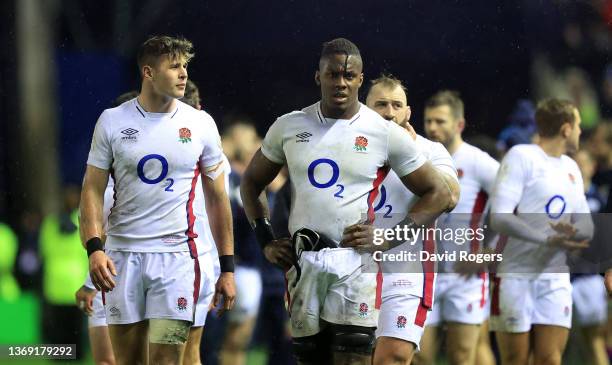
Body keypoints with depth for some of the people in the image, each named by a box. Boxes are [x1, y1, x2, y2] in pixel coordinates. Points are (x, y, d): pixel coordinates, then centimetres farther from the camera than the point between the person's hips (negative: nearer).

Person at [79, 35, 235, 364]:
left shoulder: (201, 124, 4)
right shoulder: (113, 121, 3)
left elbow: (217, 198, 9)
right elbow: (93, 190, 2)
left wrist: (227, 267, 6)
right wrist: (94, 248, -13)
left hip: (176, 255, -1)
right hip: (121, 256, 1)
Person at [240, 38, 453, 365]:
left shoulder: (385, 134, 0)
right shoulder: (289, 127, 9)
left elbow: (438, 195, 6)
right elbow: (251, 182, 22)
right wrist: (265, 240, 10)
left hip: (355, 261, -3)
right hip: (303, 261, 3)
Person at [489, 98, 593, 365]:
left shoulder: (571, 168, 16)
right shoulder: (521, 157, -7)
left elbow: (586, 225, 16)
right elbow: (499, 217, -17)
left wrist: (573, 232, -9)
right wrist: (548, 239, -26)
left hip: (555, 277, 6)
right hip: (516, 276, -6)